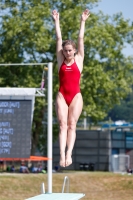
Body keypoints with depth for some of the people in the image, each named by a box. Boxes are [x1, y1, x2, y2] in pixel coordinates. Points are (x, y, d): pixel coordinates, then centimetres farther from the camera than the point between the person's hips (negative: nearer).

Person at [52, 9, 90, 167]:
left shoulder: (78, 59, 9)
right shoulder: (61, 60, 11)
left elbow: (80, 39, 9)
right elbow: (58, 39, 11)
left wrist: (83, 21, 9)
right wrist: (56, 21, 13)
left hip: (76, 96, -1)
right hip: (62, 96, 1)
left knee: (72, 125, -8)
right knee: (63, 125, -10)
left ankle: (69, 153, -19)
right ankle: (62, 154, -20)